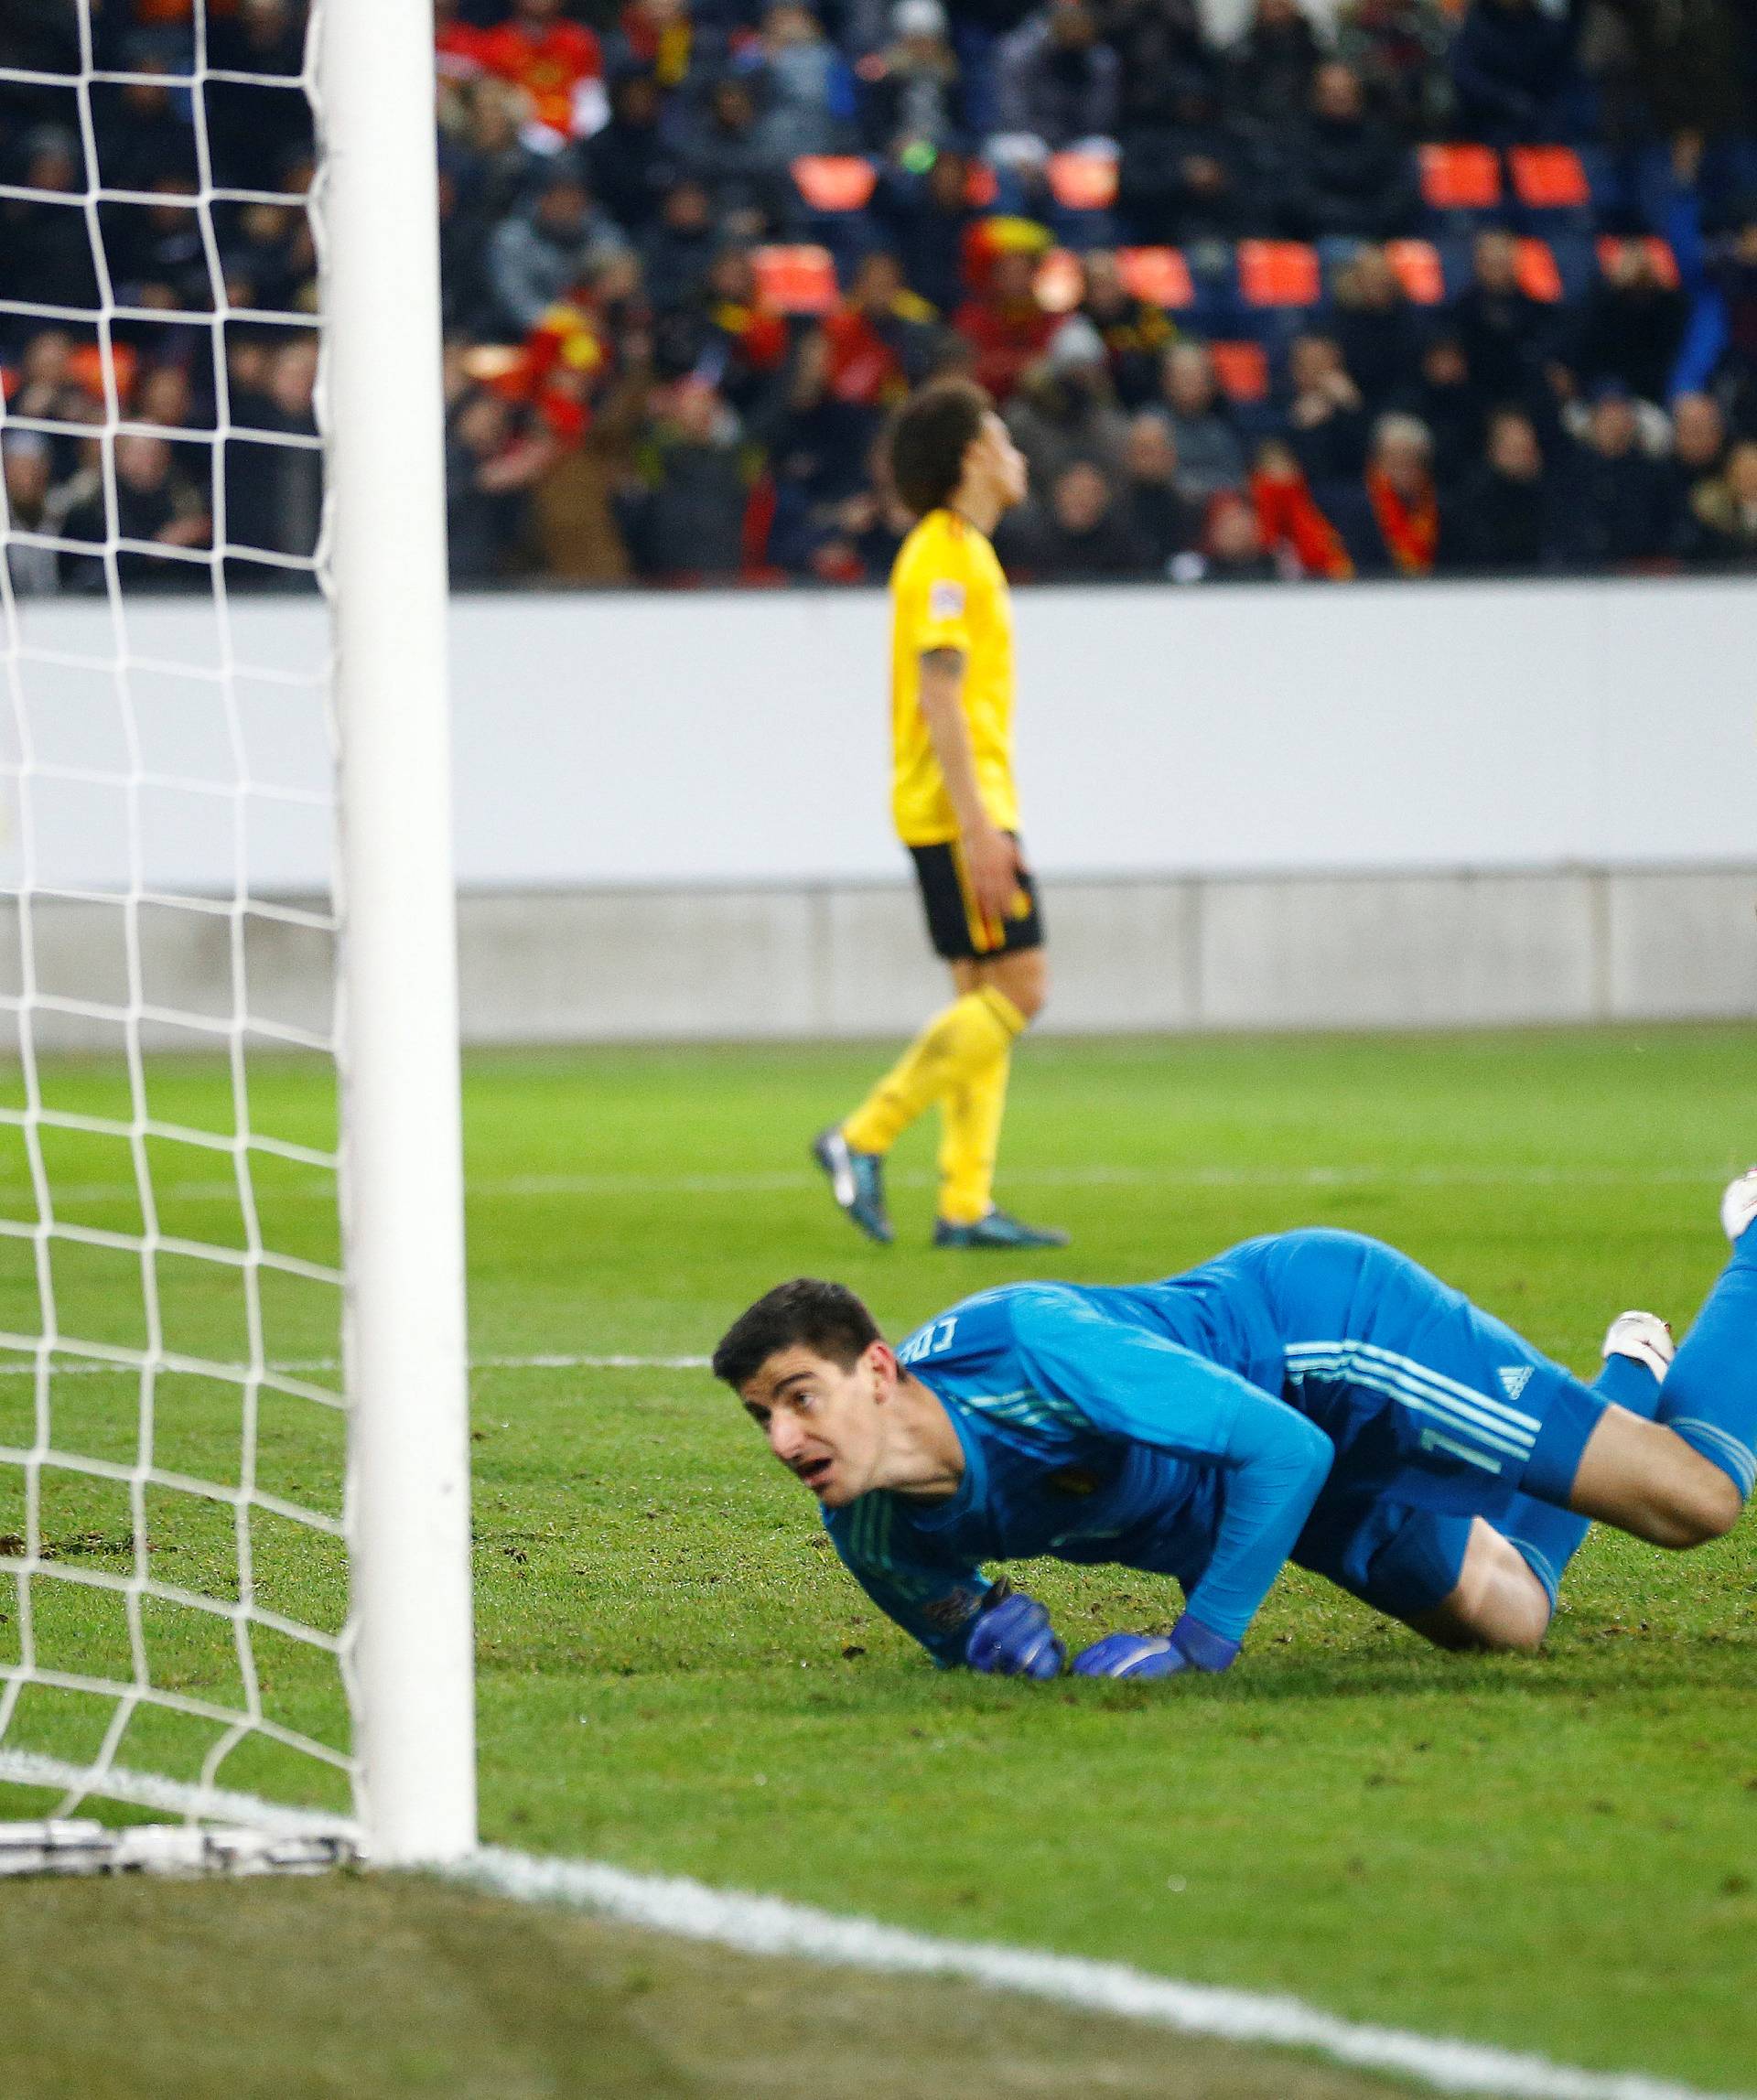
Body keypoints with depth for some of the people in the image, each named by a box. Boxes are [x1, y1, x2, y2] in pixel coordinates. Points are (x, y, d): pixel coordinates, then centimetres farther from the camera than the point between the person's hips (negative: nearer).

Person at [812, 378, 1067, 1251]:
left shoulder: (959, 552, 18)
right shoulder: (949, 556, -13)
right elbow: (939, 695, -20)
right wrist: (977, 823, -23)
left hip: (966, 808, 10)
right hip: (958, 808, -10)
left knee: (987, 998, 7)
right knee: (1014, 989, -11)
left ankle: (966, 1205, 5)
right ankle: (864, 1139, -10)